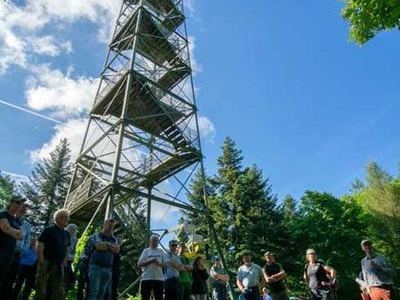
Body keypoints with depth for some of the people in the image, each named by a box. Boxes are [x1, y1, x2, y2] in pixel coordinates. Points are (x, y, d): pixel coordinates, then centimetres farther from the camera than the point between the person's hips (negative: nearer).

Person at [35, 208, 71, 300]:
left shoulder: (66, 234, 13)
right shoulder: (48, 230, -4)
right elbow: (40, 247, -8)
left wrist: (64, 261, 10)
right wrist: (41, 263, -15)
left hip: (59, 266, 6)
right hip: (46, 263, -6)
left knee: (59, 292, 5)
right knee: (41, 290, -4)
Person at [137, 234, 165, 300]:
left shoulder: (161, 251, 13)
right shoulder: (146, 251, 7)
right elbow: (139, 264, -1)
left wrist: (159, 263, -12)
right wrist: (150, 261, -14)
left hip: (159, 278, 2)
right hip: (146, 278, -2)